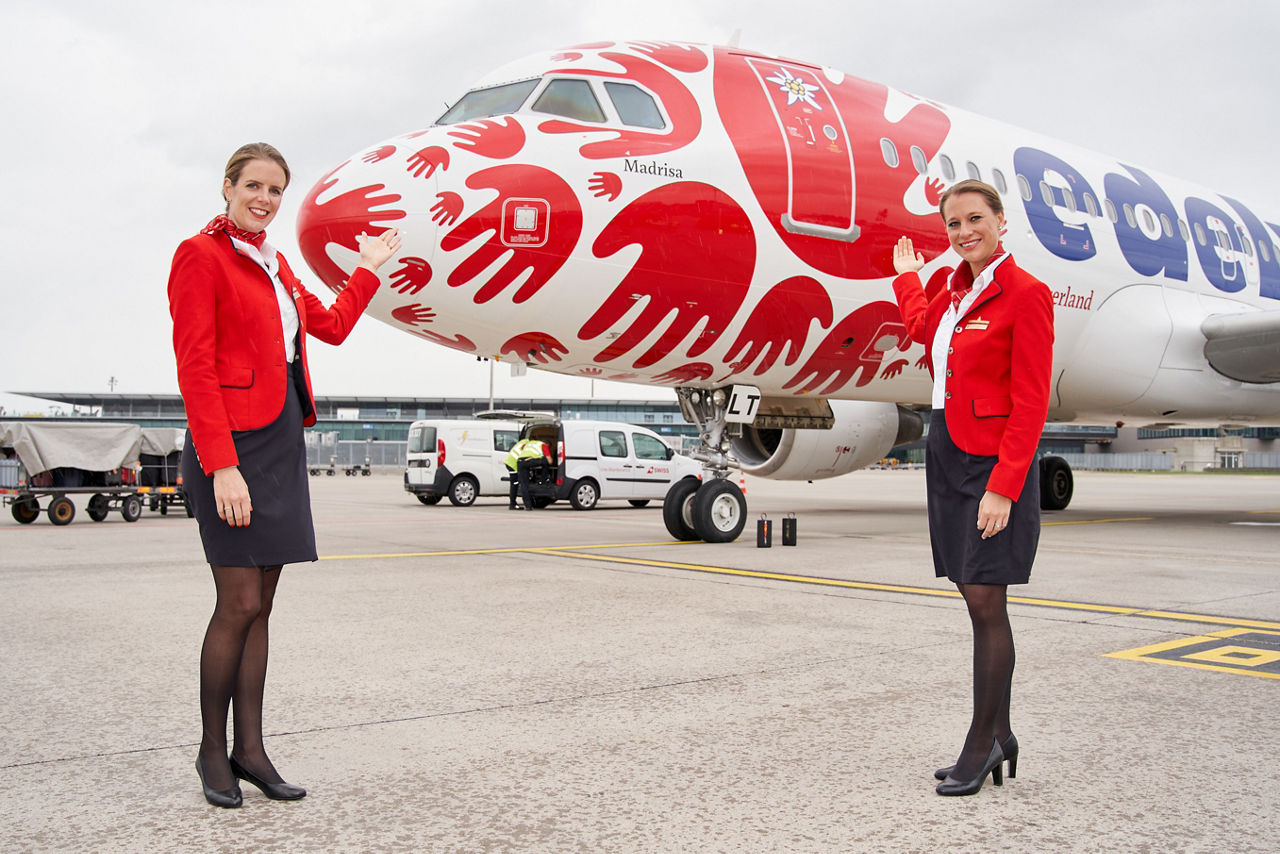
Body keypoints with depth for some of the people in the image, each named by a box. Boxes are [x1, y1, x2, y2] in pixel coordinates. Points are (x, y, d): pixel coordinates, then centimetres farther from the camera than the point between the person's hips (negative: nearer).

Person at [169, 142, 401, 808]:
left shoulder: (274, 265, 18)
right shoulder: (200, 255, -5)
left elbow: (332, 326, 30)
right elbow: (195, 367, -13)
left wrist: (368, 270, 34)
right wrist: (222, 465, -20)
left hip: (282, 443, 8)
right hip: (232, 445, -8)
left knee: (259, 605, 8)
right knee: (239, 604, -7)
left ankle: (249, 749, 14)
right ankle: (213, 752, 9)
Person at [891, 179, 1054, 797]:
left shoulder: (1025, 293, -10)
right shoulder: (957, 288, 12)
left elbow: (1031, 403, -15)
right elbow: (922, 326, 38)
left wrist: (1003, 487, -21)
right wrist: (907, 278, 52)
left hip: (994, 462, -7)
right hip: (947, 453, 7)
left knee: (985, 603, -3)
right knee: (977, 600, 11)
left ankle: (981, 747, 8)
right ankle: (999, 736, 23)